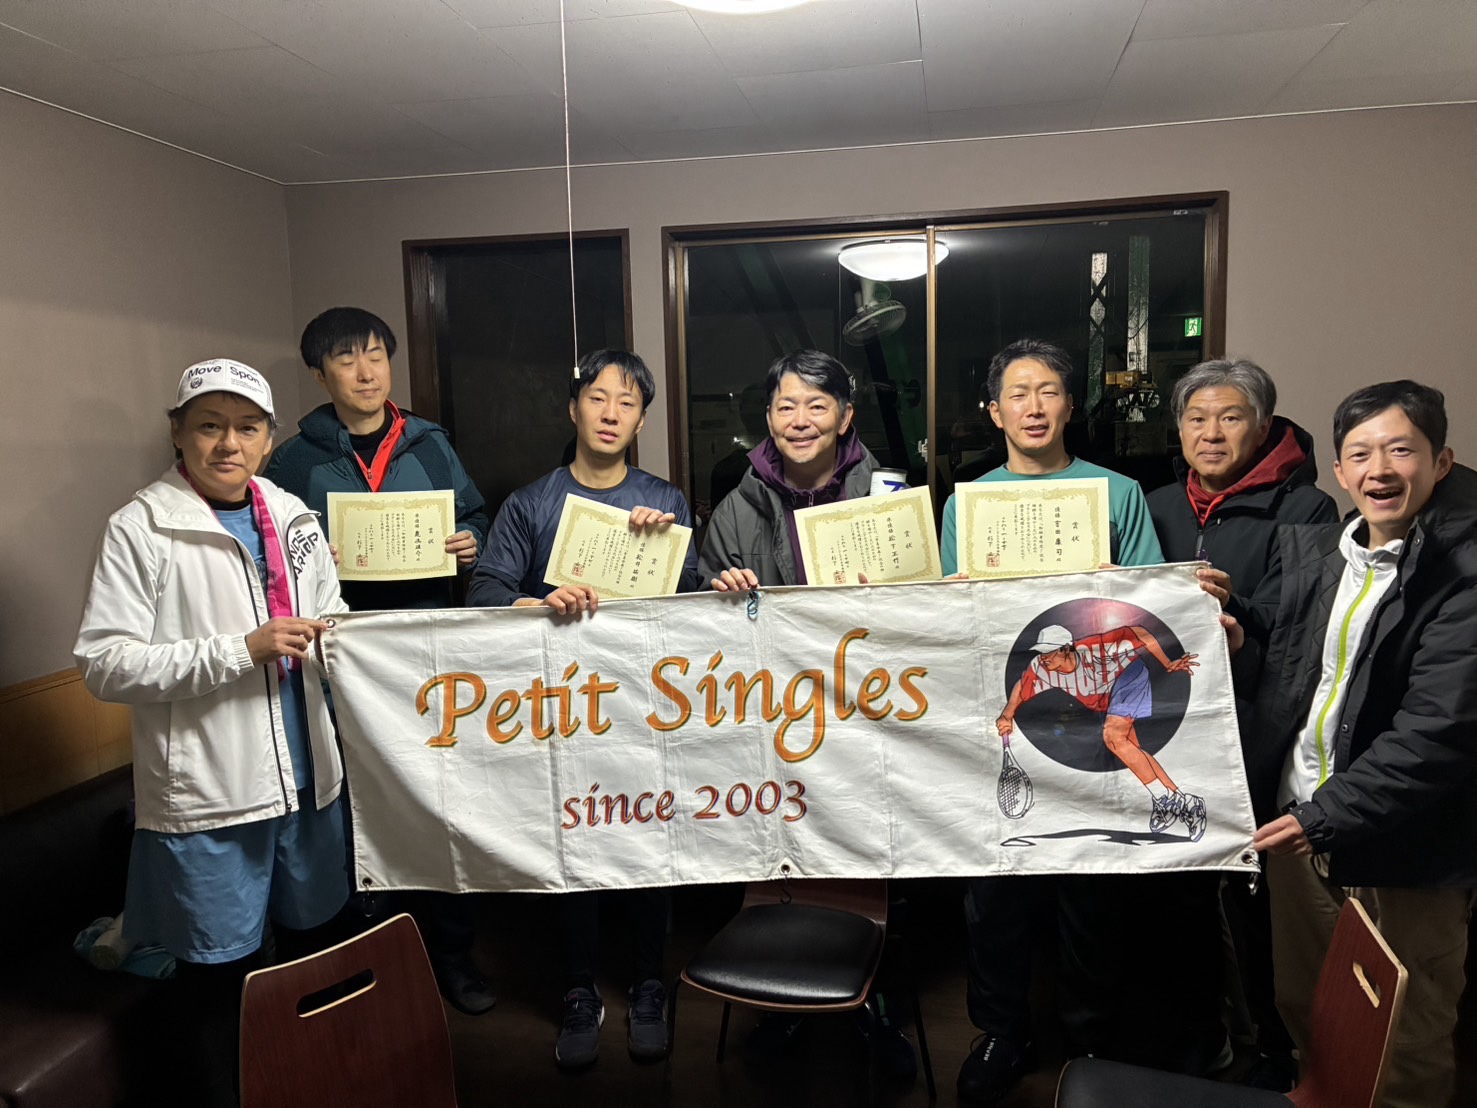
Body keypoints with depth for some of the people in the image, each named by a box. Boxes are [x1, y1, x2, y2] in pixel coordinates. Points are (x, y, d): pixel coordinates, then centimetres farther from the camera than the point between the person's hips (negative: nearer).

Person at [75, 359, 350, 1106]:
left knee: (312, 941, 20)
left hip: (306, 777, 6)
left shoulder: (291, 516, 7)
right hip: (207, 794, -5)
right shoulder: (139, 529, -9)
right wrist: (242, 650, -22)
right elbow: (103, 664, -15)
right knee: (220, 972, 7)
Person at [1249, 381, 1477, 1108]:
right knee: (1301, 1011, 21)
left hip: (1400, 856, -5)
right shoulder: (1305, 549, 5)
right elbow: (1277, 685, 14)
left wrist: (1325, 818, -22)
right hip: (1296, 825, 5)